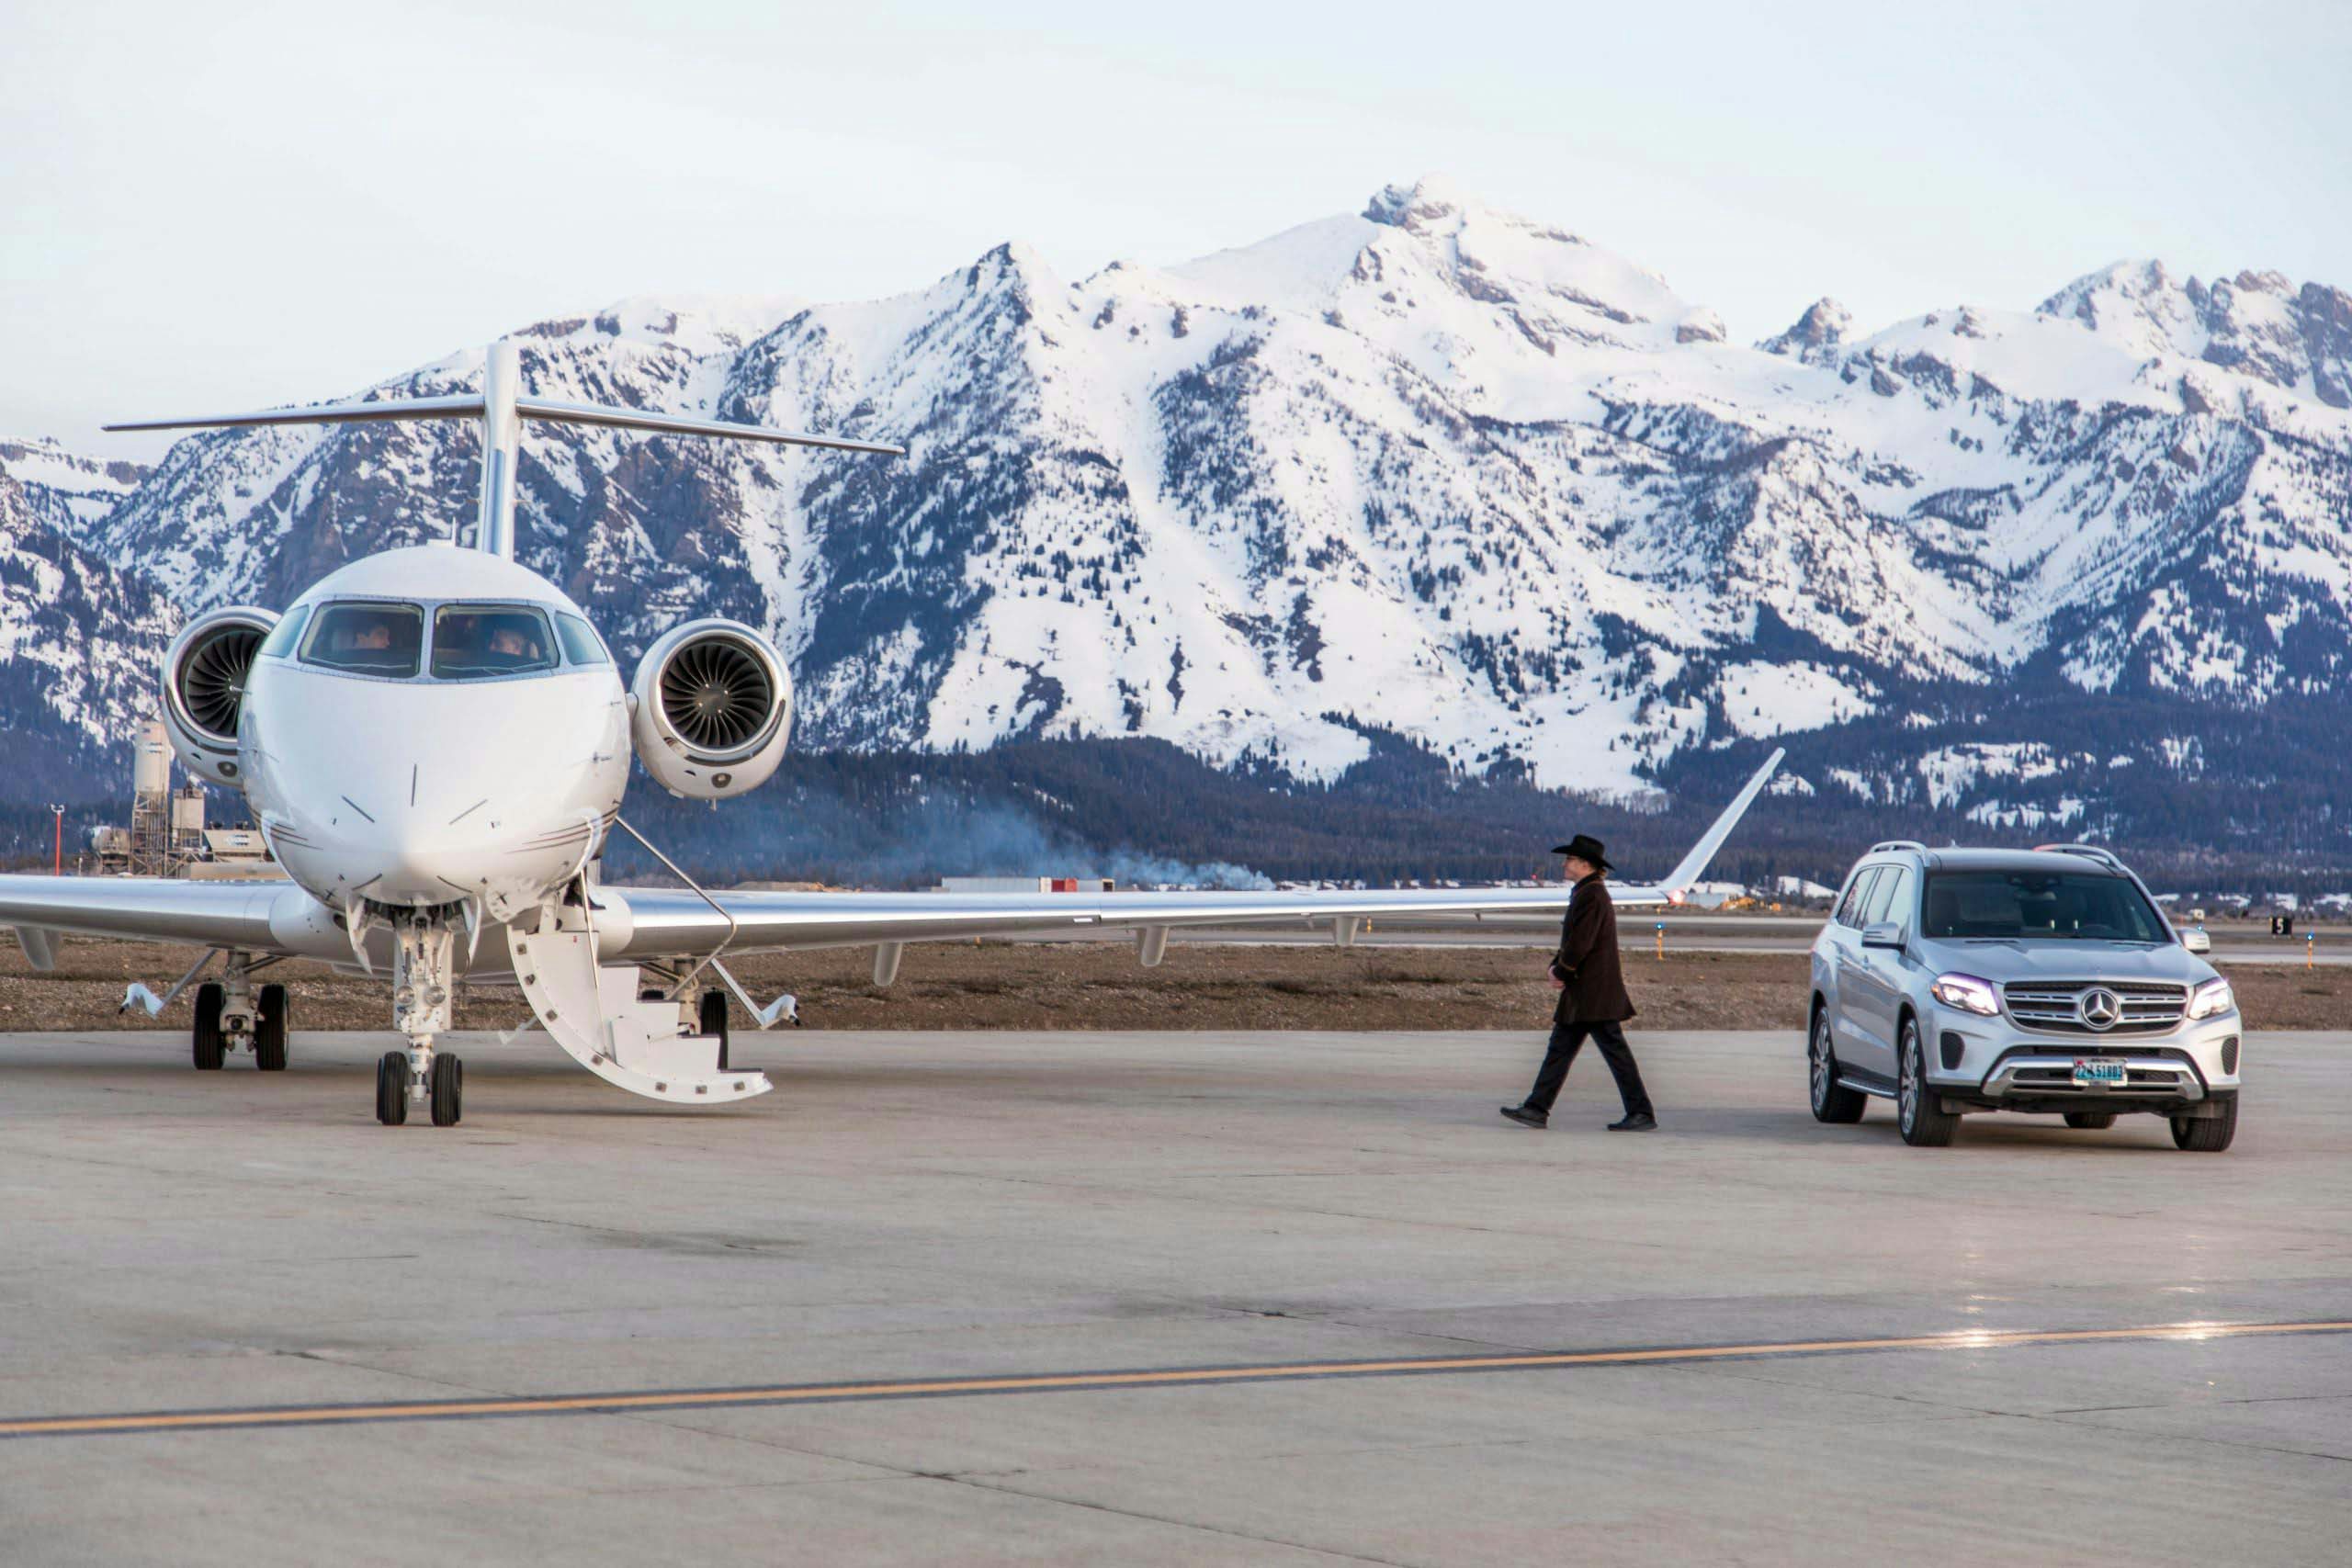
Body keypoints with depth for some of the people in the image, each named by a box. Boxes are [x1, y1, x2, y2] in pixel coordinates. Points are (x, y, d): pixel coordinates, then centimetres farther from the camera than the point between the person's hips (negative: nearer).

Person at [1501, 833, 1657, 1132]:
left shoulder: (1591, 895, -16)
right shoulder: (1587, 893, 17)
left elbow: (1580, 942, -21)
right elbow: (1572, 940, 22)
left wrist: (1561, 973, -8)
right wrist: (1556, 967, 6)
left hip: (1594, 993, -11)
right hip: (1583, 995, 11)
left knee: (1614, 1049, -7)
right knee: (1560, 1048, 10)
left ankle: (1642, 1113, -5)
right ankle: (1537, 1109, 11)